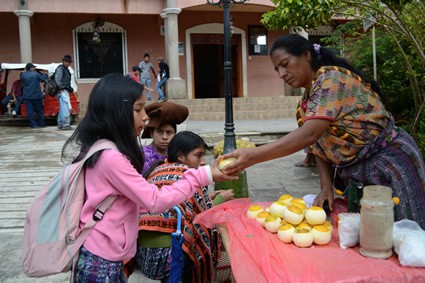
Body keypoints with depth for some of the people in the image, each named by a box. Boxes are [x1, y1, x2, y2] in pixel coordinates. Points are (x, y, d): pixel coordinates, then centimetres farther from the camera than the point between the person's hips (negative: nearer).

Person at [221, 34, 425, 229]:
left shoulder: (332, 77, -19)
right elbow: (319, 146, 7)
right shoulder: (307, 100, 8)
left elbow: (309, 134, -31)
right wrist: (326, 186, -9)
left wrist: (252, 156, -35)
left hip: (389, 165, -8)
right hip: (353, 174, 8)